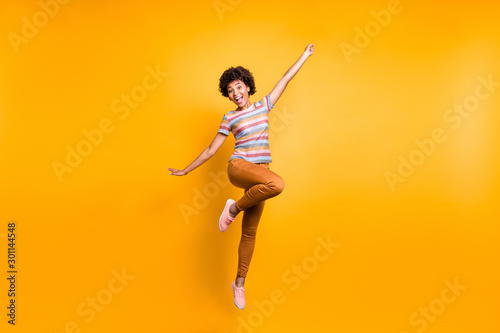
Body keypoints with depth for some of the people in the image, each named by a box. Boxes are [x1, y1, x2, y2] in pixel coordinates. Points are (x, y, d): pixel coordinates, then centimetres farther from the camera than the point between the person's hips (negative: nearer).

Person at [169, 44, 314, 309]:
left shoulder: (263, 106, 14)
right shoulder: (229, 119, 6)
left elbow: (286, 79, 19)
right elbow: (210, 151, 11)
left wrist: (305, 56, 24)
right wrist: (185, 171, 12)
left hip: (259, 173, 4)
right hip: (239, 167, -3)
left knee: (250, 233, 5)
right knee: (277, 184, -36)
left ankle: (239, 283, 19)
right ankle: (234, 208, -13)